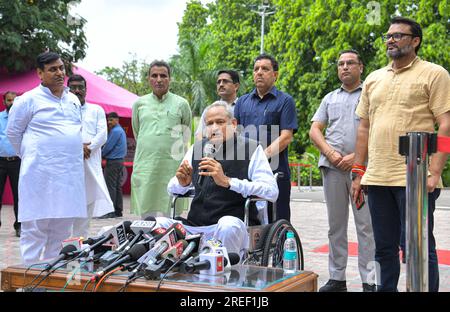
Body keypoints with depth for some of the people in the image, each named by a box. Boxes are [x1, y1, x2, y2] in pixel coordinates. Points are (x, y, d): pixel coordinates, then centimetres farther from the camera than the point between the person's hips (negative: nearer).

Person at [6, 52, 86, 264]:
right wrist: (31, 156, 7)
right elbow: (13, 132, 3)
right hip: (41, 174, -6)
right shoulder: (29, 100, -3)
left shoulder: (74, 100, 15)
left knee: (61, 229, 10)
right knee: (36, 229, -2)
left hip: (70, 173, 6)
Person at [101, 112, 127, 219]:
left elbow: (108, 147, -13)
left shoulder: (115, 131, -14)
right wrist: (104, 154, 13)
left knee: (110, 186, -9)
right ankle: (118, 211, 12)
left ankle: (110, 211, -11)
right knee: (118, 186, 10)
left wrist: (101, 155, 2)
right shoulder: (121, 130, 17)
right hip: (120, 161, 10)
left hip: (113, 162, -10)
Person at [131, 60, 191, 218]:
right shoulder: (139, 103, 11)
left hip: (172, 165, -1)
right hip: (145, 164, 1)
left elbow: (186, 134, 18)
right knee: (146, 212, -1)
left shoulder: (181, 103, 6)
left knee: (171, 215, -2)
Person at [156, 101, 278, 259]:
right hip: (194, 227, 4)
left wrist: (227, 181, -21)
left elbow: (271, 192, -12)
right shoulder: (197, 148, 16)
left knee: (228, 224, -36)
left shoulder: (251, 148, 2)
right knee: (157, 223, -18)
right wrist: (182, 183, -4)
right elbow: (171, 189, 22)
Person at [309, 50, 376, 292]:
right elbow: (314, 131, 13)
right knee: (336, 225, 8)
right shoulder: (330, 98, 20)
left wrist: (356, 157, -13)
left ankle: (369, 281, 0)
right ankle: (336, 278, 15)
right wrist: (330, 153, -4)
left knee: (366, 225, -5)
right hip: (332, 167, 4)